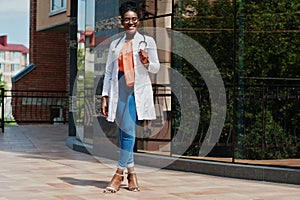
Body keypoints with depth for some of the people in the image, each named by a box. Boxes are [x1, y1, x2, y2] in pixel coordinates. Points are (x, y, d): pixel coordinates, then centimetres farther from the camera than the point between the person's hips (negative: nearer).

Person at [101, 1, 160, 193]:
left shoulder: (147, 41, 9)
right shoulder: (115, 44, 15)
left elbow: (157, 68, 10)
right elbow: (109, 71, 14)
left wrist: (147, 63, -13)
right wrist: (105, 96, 6)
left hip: (138, 90, -2)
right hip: (119, 91, 2)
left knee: (129, 132, -9)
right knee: (126, 132, -1)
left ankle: (119, 173, -3)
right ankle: (131, 171, 9)